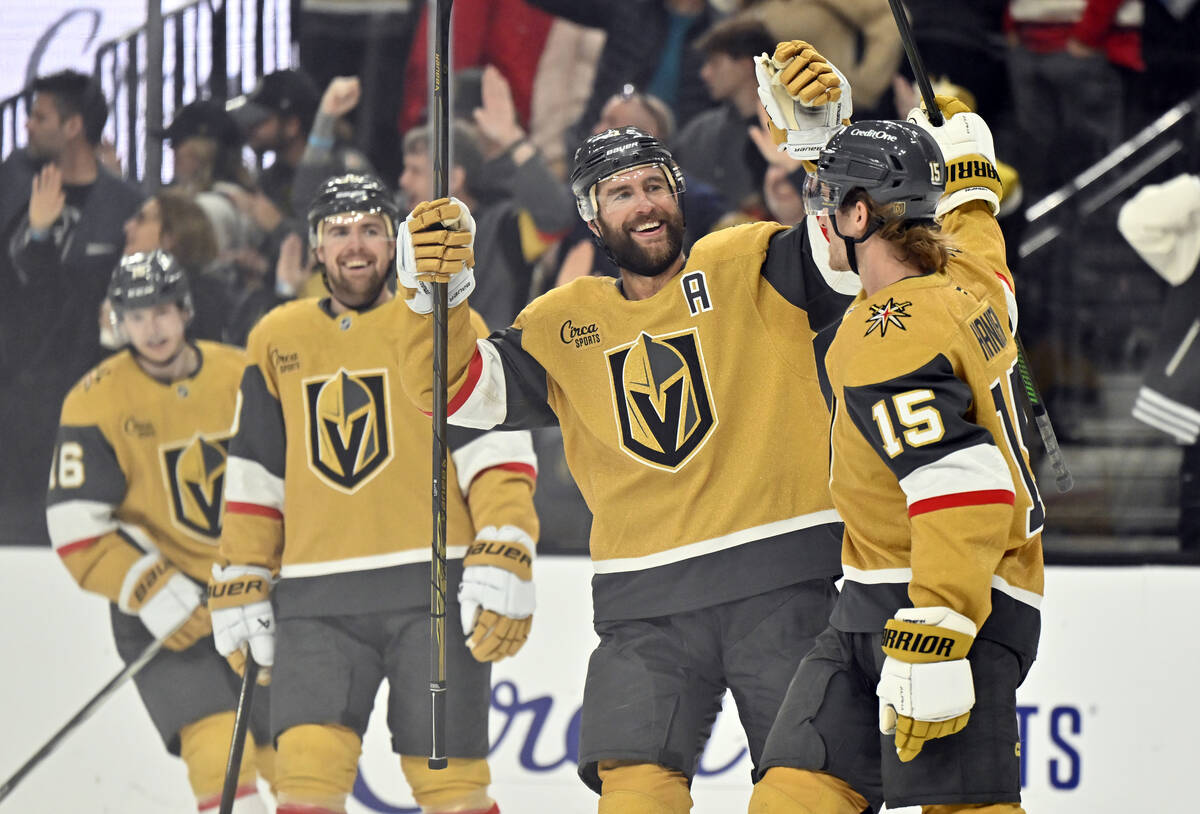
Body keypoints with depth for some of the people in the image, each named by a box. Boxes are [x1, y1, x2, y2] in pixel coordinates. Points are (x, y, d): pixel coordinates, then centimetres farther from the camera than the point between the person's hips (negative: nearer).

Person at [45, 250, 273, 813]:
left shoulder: (243, 378, -2)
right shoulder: (96, 402, -12)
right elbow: (76, 529, -13)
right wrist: (157, 593, -20)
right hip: (162, 603, -4)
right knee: (219, 752, -20)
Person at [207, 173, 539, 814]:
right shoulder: (277, 341, 14)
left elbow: (497, 454, -4)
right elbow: (255, 480, 18)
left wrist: (504, 564, -15)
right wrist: (240, 588, 13)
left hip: (435, 591, -2)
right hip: (316, 600, 2)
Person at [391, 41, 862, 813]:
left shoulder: (748, 266, 5)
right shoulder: (565, 323, 13)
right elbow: (463, 390, 8)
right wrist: (435, 291, -10)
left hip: (783, 581, -2)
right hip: (645, 605, 3)